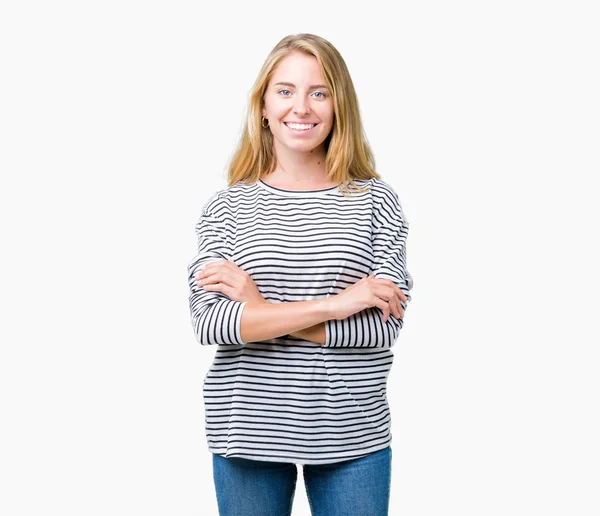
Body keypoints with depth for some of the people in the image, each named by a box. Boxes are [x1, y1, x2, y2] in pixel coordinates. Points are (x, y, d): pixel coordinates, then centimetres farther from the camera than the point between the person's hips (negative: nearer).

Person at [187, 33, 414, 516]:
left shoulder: (375, 199, -1)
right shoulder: (226, 206, 0)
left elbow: (386, 323, -10)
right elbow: (207, 322, -12)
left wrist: (262, 311, -15)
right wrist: (332, 304, -18)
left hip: (353, 435, 0)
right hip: (248, 434, 0)